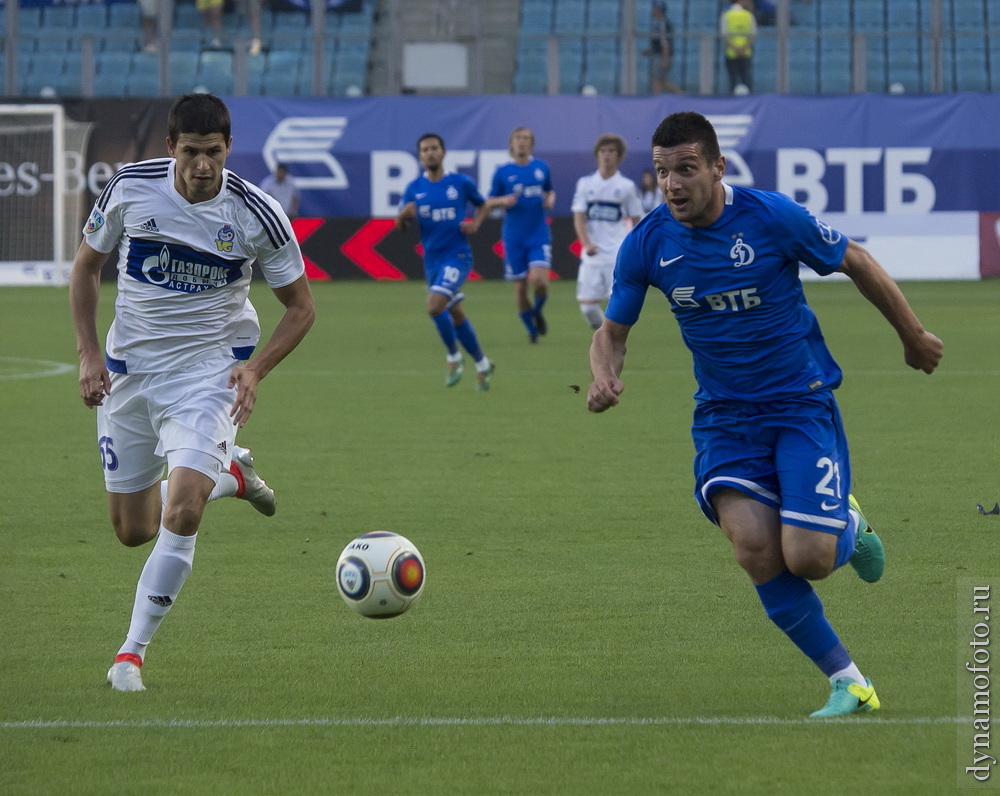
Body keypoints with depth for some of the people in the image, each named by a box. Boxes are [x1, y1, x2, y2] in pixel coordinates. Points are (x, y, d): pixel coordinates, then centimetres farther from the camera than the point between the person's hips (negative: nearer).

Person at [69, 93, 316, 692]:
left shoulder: (257, 214, -13)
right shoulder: (130, 189, -10)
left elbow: (301, 307, -1)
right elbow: (87, 265, 7)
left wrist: (256, 369, -16)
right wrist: (89, 353, -2)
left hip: (211, 368, -3)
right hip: (129, 367, 3)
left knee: (180, 511, -23)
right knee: (133, 530, 9)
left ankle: (133, 653, -10)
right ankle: (230, 475, 38)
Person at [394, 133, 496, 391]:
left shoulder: (461, 183, -2)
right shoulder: (414, 189, 4)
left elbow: (483, 205, 15)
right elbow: (400, 227, 6)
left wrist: (476, 223, -5)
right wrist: (403, 215, -17)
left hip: (457, 256, -4)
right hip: (432, 260, 4)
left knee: (435, 306, -23)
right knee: (455, 315, 11)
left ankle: (453, 357, -3)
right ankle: (482, 365, 27)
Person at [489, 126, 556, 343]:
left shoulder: (542, 167, 5)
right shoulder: (502, 172, 0)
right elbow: (489, 202, 7)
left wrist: (550, 200, -1)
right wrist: (503, 201, -14)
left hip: (539, 234, 0)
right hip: (514, 238, 0)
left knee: (539, 281, -18)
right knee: (520, 287, 2)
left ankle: (537, 313, 14)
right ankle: (531, 329, 23)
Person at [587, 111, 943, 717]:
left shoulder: (772, 216, -15)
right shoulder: (648, 244, -6)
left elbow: (857, 263, 1)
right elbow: (613, 330, 7)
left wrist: (914, 336, 12)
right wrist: (606, 375, -17)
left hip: (802, 401, -3)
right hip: (723, 415, 3)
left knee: (806, 558, -18)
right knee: (756, 550, -21)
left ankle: (849, 527, 22)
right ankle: (850, 685, -6)